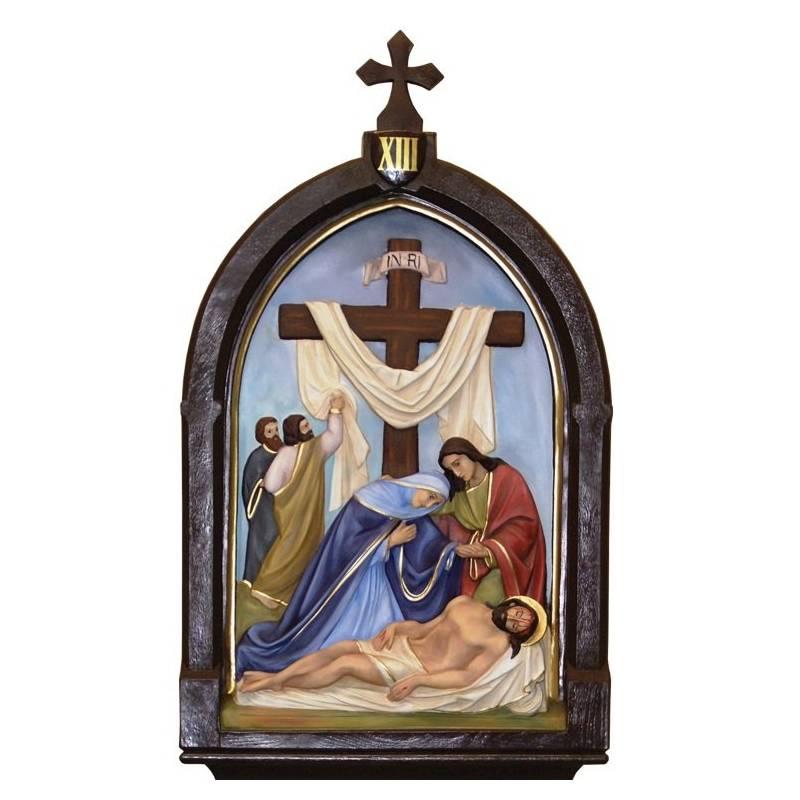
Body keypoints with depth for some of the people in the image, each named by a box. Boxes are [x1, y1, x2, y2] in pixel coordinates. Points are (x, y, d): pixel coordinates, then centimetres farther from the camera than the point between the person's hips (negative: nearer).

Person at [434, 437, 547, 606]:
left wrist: (490, 550, -21)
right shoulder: (457, 490, 12)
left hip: (506, 559, -5)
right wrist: (460, 547, -13)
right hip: (474, 564, 5)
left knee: (484, 603, -25)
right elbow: (455, 530, 10)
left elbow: (524, 524, -11)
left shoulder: (507, 478, -5)